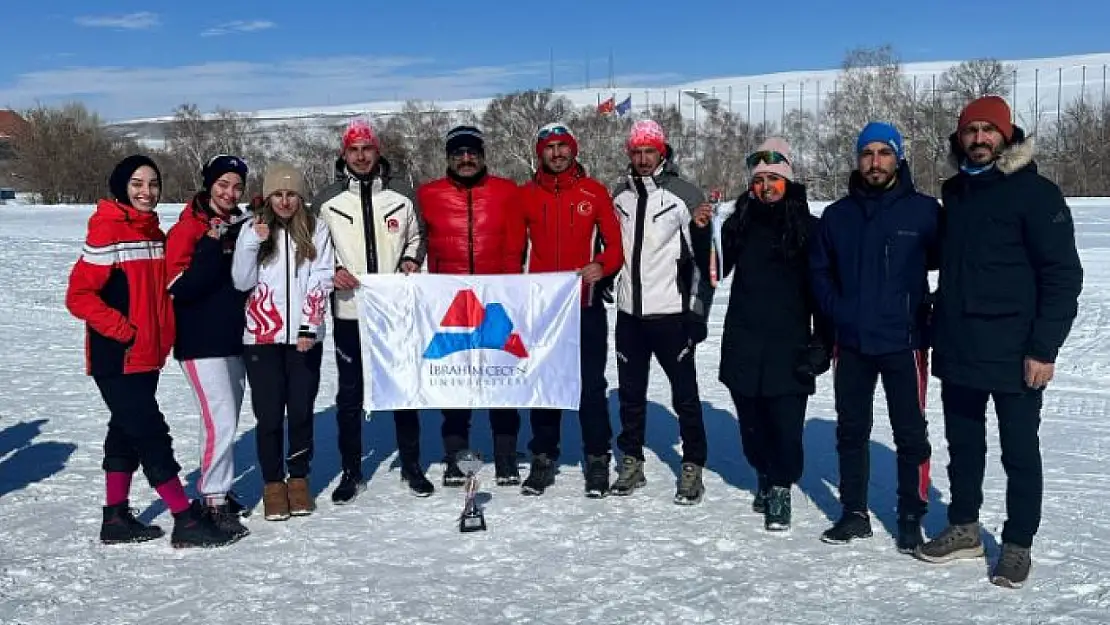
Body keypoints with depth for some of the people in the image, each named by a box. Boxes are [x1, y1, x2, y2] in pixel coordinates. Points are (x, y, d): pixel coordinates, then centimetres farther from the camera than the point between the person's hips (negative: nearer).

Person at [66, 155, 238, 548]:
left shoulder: (154, 233, 10)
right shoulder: (107, 232, -13)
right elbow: (79, 296, -16)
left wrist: (163, 335, 8)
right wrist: (121, 330, -18)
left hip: (147, 356, 8)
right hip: (117, 359, -8)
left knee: (128, 432, 15)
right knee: (151, 434, -6)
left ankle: (116, 519, 26)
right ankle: (186, 520, 0)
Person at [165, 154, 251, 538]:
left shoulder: (241, 226, 9)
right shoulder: (187, 229, -10)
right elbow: (181, 287, -20)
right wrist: (211, 247, -26)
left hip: (235, 337, 7)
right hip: (201, 341, -7)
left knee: (228, 419, 14)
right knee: (221, 420, -10)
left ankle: (215, 487, 29)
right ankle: (215, 501, 1)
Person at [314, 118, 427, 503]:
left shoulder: (402, 196, 3)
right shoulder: (327, 201, 2)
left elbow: (417, 236, 15)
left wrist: (411, 260, -4)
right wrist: (332, 271, -9)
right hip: (348, 312, 0)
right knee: (349, 395, 6)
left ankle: (411, 465, 24)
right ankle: (351, 472, 20)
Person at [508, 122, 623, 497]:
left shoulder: (594, 192, 2)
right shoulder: (526, 195, 7)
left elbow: (614, 243, 3)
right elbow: (514, 249, 9)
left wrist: (602, 266, -17)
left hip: (586, 305, -1)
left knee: (592, 385, 3)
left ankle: (597, 460, 14)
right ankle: (543, 458, 20)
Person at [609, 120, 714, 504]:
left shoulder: (684, 194, -7)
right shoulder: (620, 195, 8)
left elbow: (703, 259, -7)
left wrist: (698, 313, -13)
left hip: (670, 312, -4)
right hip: (629, 312, 5)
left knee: (684, 394, 2)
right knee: (630, 392, 13)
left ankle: (693, 468, 13)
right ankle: (631, 462, 25)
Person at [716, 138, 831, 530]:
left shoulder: (808, 228, -2)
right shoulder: (740, 223, 7)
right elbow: (716, 271, 9)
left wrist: (822, 343, -4)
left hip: (789, 345, -3)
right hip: (743, 345, 3)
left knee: (786, 421, -5)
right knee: (752, 421, 12)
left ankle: (782, 488, 11)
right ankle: (764, 477, 32)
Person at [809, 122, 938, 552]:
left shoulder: (924, 210, -5)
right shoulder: (837, 215, 5)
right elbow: (820, 270, 12)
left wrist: (932, 311, -6)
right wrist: (836, 310, 0)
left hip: (903, 341, -3)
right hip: (851, 343, 3)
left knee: (910, 433, 5)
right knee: (851, 431, 11)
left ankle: (911, 517, 18)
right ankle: (854, 512, 24)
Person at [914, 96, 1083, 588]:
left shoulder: (1035, 192, -9)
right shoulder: (954, 194, 10)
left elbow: (1063, 274, -12)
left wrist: (1044, 348, -16)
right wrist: (939, 331, 14)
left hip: (1015, 356, -6)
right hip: (958, 351, 6)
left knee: (1019, 453, 7)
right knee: (963, 445, 16)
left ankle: (1018, 545, 20)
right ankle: (964, 529, 31)